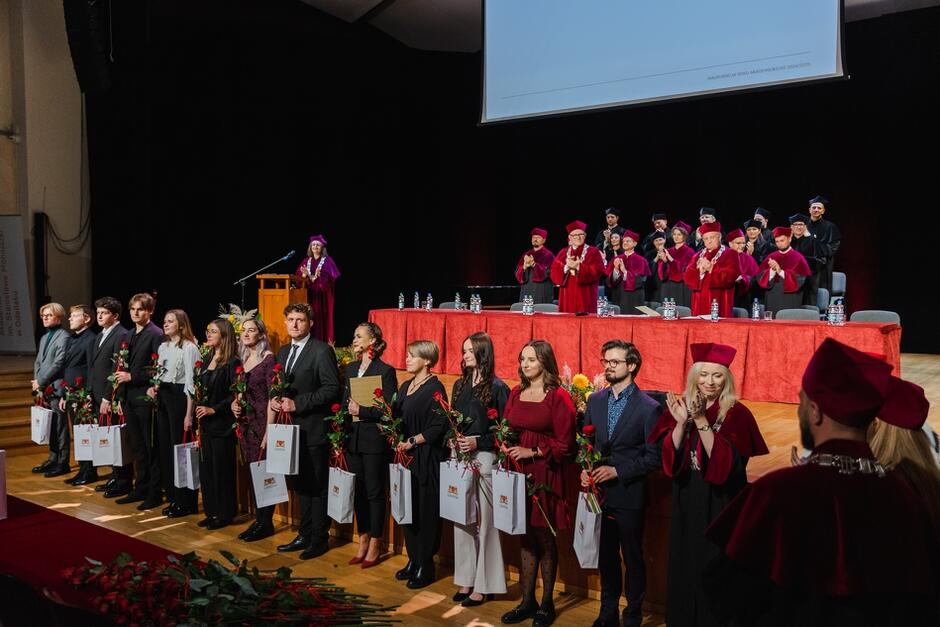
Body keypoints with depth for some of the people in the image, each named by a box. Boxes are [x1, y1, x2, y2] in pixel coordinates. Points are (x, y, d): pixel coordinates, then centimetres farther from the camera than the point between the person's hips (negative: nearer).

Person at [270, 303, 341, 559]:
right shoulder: (283, 352, 12)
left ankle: (320, 539, 13)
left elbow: (333, 389, -18)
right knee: (301, 486, 16)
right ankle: (305, 535, 28)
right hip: (294, 428, 8)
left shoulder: (322, 351, -12)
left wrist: (298, 403, -19)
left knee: (317, 486, 2)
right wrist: (277, 401, -1)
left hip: (314, 430, -8)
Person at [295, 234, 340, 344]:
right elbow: (298, 275, 6)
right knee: (310, 317, -2)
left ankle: (324, 342, -4)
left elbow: (331, 277, -10)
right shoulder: (306, 261, 14)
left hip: (322, 295, -3)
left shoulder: (327, 260, 2)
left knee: (321, 317, -7)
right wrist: (304, 275, -17)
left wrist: (318, 276, -27)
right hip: (309, 294, 4)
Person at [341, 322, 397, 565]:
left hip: (374, 440, -6)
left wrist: (362, 411, -19)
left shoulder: (385, 371, -9)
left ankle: (375, 546, 15)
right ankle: (363, 543, 25)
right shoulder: (350, 369, 11)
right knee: (358, 492, 13)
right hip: (352, 439, 6)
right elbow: (344, 401, 16)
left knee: (375, 493, 4)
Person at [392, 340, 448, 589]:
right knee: (408, 508, 11)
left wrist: (412, 442, -16)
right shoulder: (405, 386, 13)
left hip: (426, 458, -8)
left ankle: (425, 565, 10)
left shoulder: (435, 388, -11)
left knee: (425, 511, 0)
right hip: (405, 456, 8)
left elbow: (438, 427, -16)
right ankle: (413, 560, 23)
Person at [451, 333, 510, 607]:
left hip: (484, 460, -6)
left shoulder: (497, 387, -7)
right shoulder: (459, 385, 11)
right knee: (461, 520, 10)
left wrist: (477, 442, -17)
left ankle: (484, 585, 11)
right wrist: (453, 438, -3)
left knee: (484, 522, 0)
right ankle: (466, 580, 21)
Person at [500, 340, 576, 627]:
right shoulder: (516, 393, 9)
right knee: (525, 537, 13)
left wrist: (532, 452, -14)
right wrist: (504, 446, -3)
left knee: (544, 539, 6)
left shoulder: (558, 397, -9)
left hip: (545, 475, -5)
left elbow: (564, 444, -10)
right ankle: (527, 601, 24)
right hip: (518, 472, 5)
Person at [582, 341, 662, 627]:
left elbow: (655, 457, -13)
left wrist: (617, 471, -18)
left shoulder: (648, 407, -13)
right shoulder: (595, 400, 4)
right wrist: (584, 469, -7)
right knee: (606, 557, 18)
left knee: (633, 559, 11)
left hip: (629, 494, -5)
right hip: (599, 492, 5)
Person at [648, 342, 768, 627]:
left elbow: (725, 461, -19)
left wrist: (701, 421, -27)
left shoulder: (737, 414, -10)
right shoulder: (680, 407, 1)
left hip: (721, 503, -4)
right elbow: (670, 458, -5)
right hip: (686, 500, 4)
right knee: (685, 566, 13)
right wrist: (681, 423, -21)